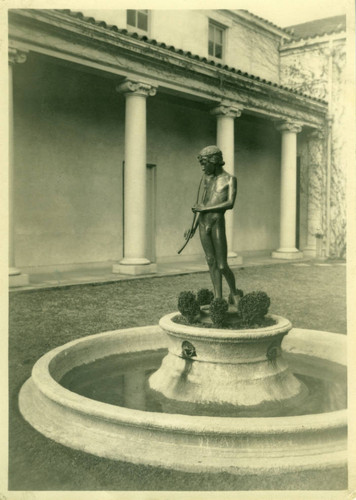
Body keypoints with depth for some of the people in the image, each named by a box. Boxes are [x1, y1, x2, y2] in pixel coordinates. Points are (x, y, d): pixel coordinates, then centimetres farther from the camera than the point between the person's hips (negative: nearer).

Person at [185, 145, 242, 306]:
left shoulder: (230, 179, -4)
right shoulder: (206, 178, 13)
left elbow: (230, 204, -16)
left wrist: (205, 208, -14)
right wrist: (194, 227, 13)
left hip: (218, 224, -5)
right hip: (203, 224, 5)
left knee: (222, 266, -4)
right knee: (211, 262, 6)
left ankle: (234, 292, 21)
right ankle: (218, 299, 12)